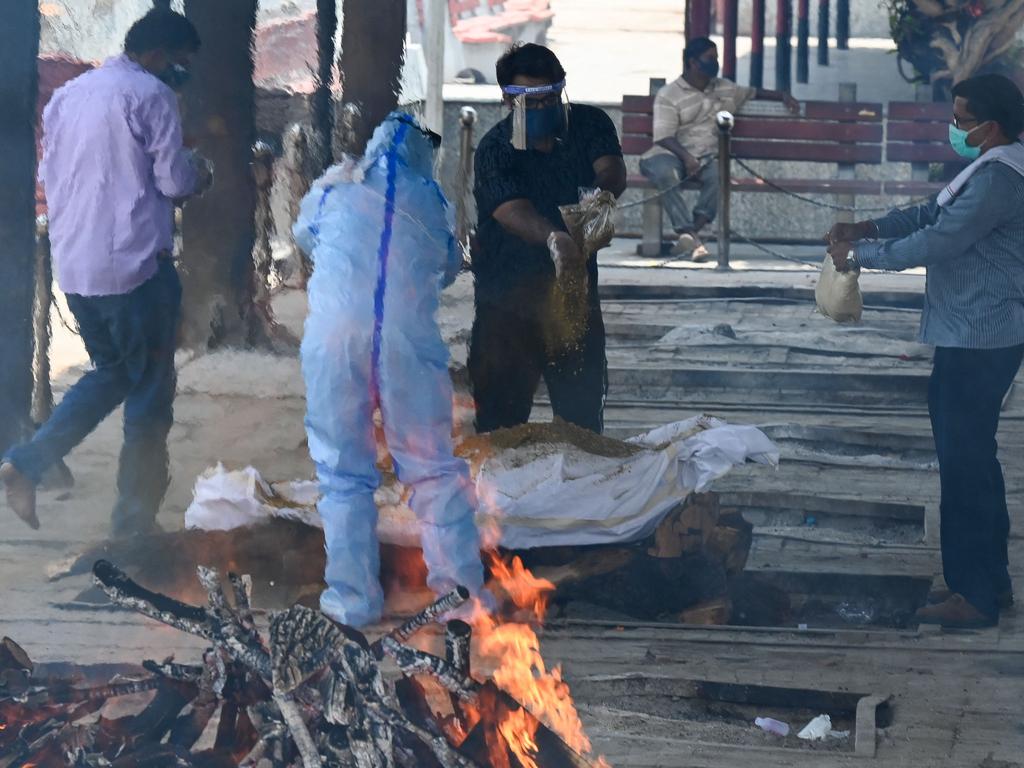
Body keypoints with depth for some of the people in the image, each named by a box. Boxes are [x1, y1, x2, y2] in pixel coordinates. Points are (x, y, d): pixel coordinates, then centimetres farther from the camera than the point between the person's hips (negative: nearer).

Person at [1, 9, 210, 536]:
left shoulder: (66, 97, 13)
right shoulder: (149, 95, -9)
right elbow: (174, 179, -11)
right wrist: (197, 173, 11)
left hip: (74, 269, 7)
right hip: (133, 264, -7)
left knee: (112, 374, 22)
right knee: (149, 392, 4)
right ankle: (134, 522, 5)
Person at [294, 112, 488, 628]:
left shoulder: (333, 188, 14)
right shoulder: (429, 198, 12)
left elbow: (303, 234, 34)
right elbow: (449, 267, 25)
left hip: (335, 331, 0)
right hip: (408, 333, 0)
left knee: (343, 473, 8)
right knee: (432, 465, 9)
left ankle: (354, 598, 6)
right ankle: (460, 582, 10)